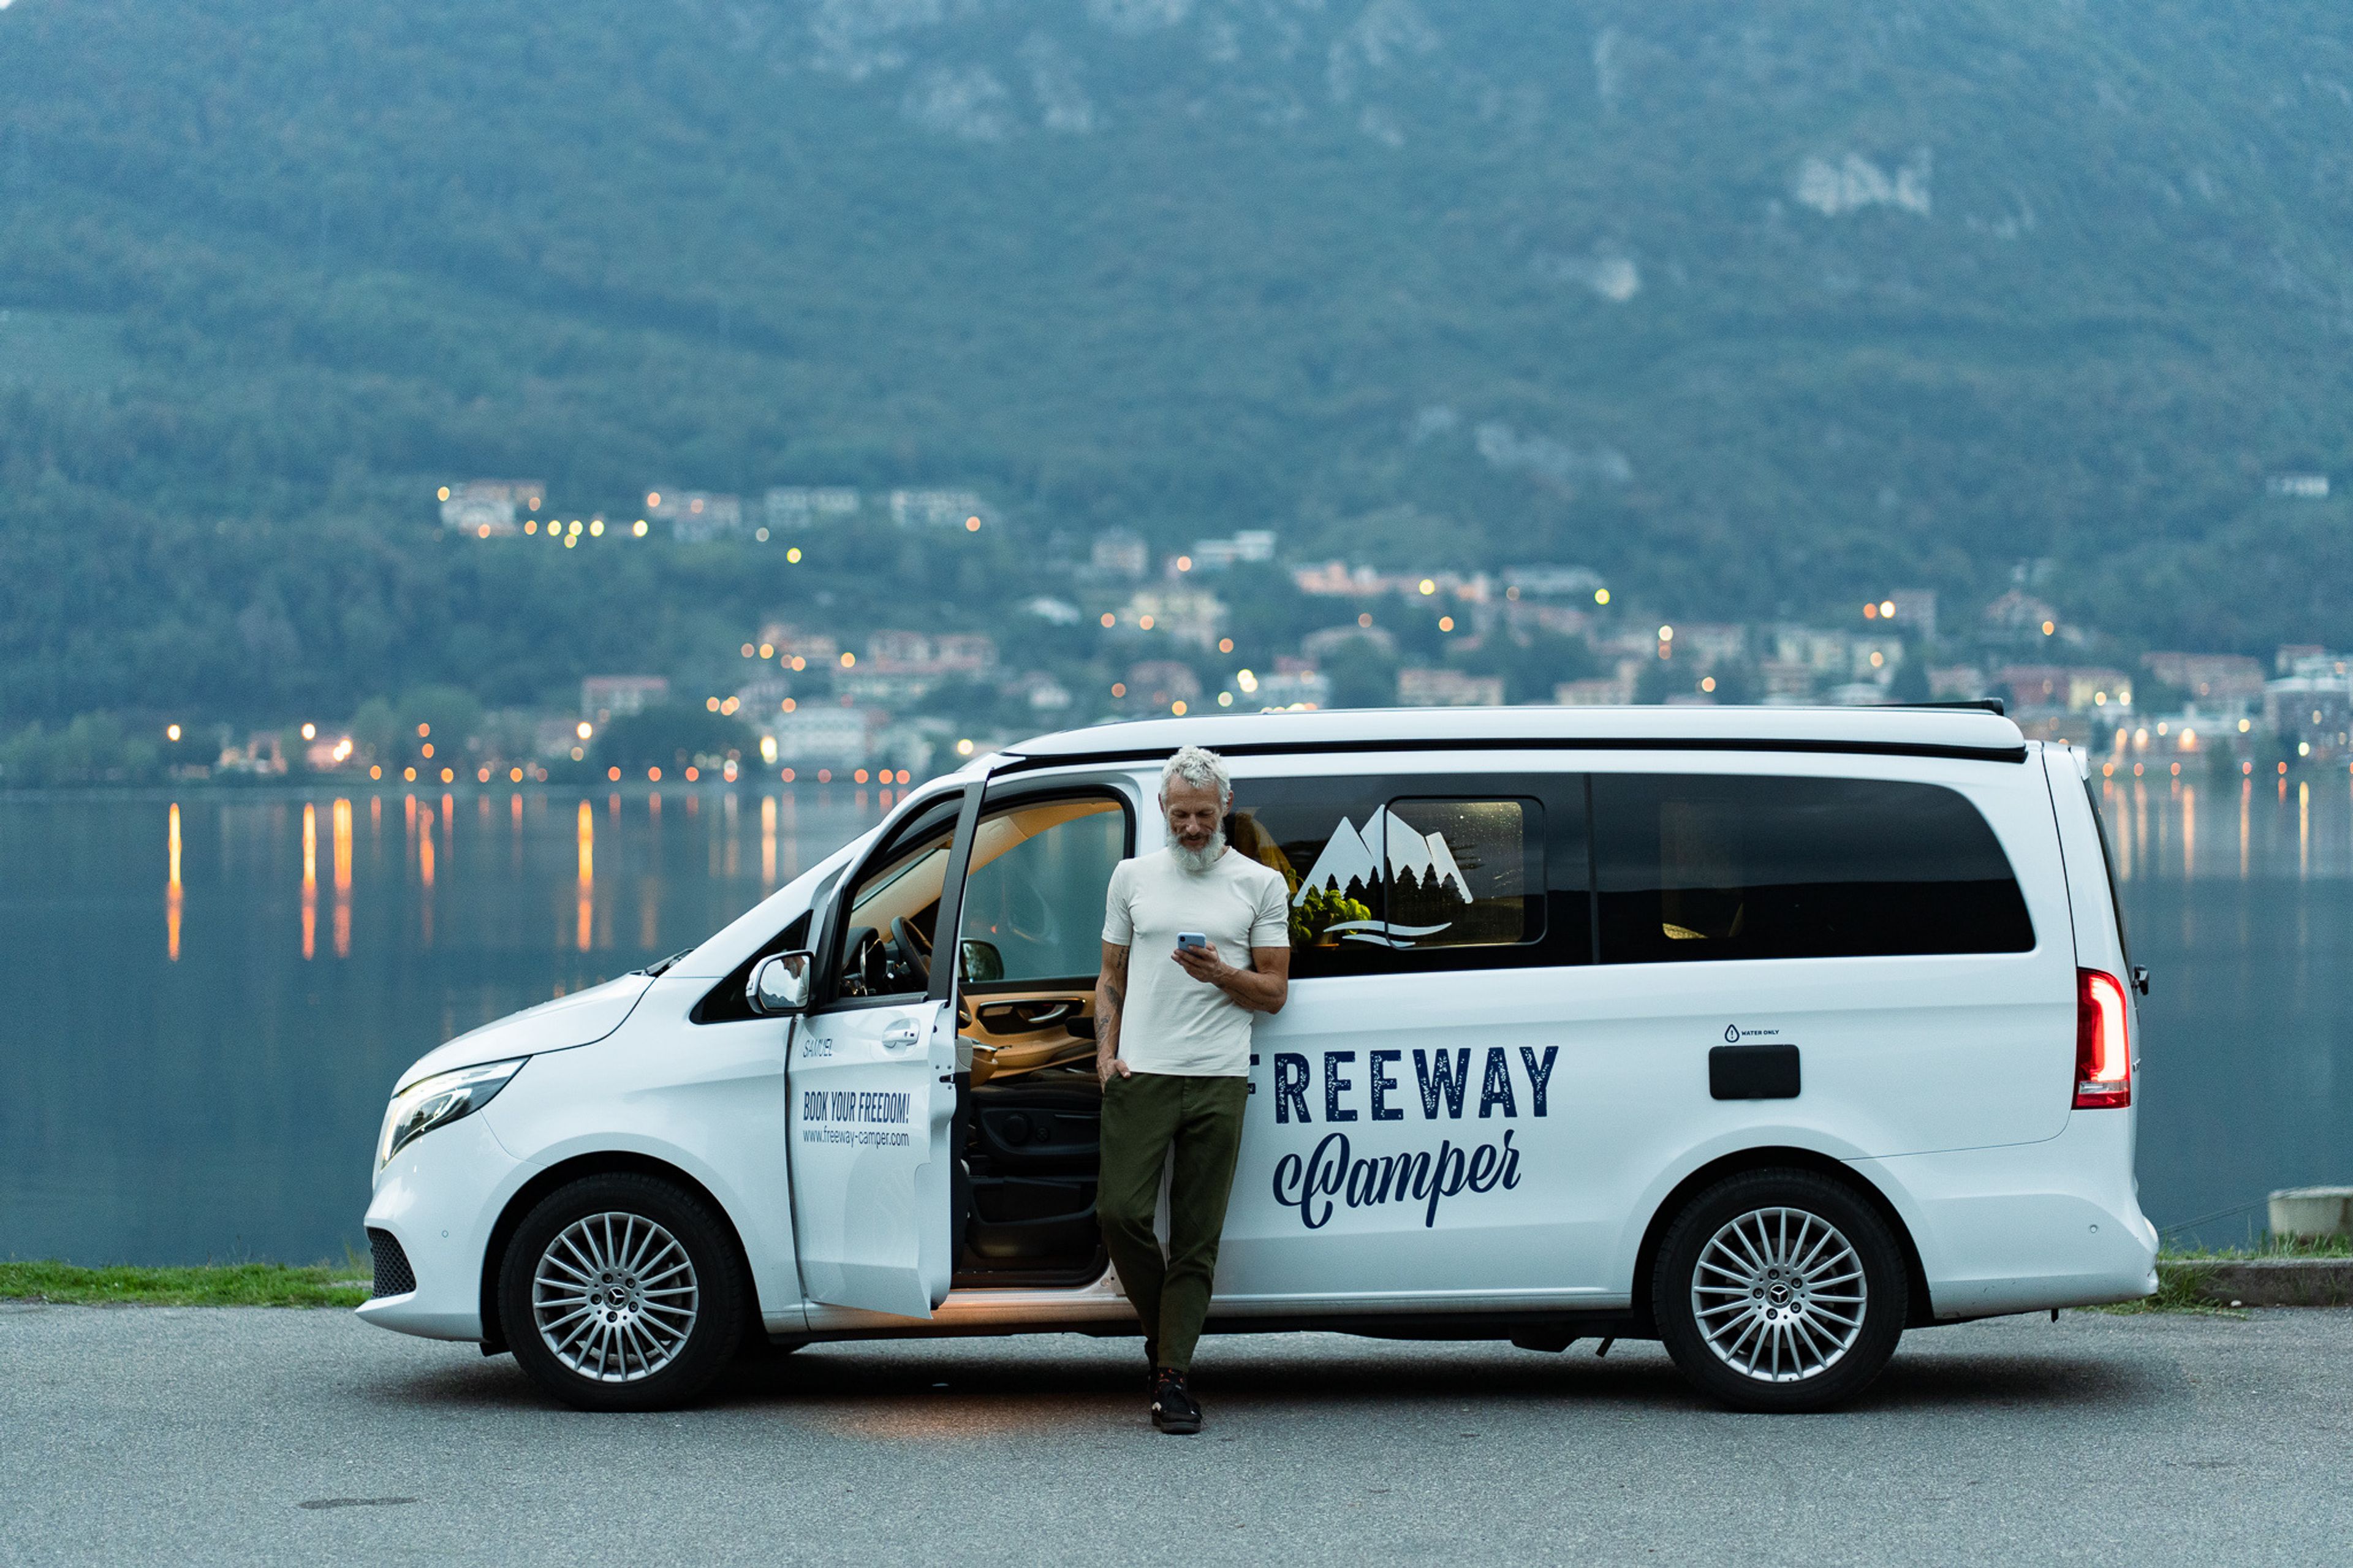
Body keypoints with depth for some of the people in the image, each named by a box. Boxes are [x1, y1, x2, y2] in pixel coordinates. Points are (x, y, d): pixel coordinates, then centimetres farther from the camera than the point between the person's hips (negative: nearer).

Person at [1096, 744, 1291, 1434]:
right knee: (1121, 1212, -10)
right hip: (1140, 1074, 1)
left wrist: (1221, 974, -12)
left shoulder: (1261, 885, 8)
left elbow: (1274, 993, 8)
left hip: (1218, 1080, -1)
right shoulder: (1133, 877, 14)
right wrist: (1105, 1053, 2)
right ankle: (1164, 1328, 15)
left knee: (1197, 1236, -2)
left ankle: (1172, 1375, 1)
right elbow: (1111, 977, 17)